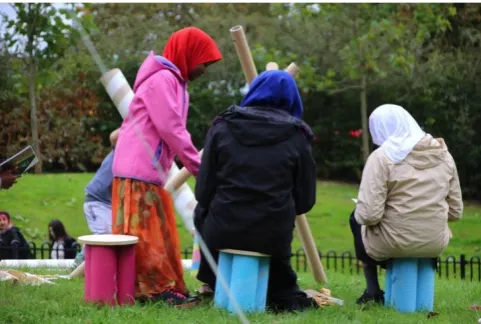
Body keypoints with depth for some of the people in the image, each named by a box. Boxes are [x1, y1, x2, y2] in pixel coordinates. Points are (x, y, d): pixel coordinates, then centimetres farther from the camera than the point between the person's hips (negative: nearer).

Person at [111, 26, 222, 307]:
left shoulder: (175, 82, 19)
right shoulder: (162, 79, -12)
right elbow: (170, 129, -17)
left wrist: (194, 165, 8)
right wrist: (198, 166, -11)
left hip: (152, 170, 10)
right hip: (138, 169, -10)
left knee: (159, 235, 10)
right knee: (143, 233, -7)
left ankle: (163, 287, 13)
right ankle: (154, 289, -6)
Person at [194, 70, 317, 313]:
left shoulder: (222, 127, 0)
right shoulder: (296, 137, -1)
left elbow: (203, 191, -2)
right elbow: (305, 200, 2)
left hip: (223, 229, 0)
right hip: (274, 233, 0)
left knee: (203, 214, 35)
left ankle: (217, 286, 35)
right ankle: (285, 297, 25)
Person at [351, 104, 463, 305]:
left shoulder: (382, 157, -13)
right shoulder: (444, 154, 2)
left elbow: (369, 214, -18)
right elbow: (455, 211, 5)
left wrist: (361, 215, 4)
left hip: (393, 244, -5)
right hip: (436, 244, 5)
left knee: (356, 218, 28)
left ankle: (373, 290, 23)